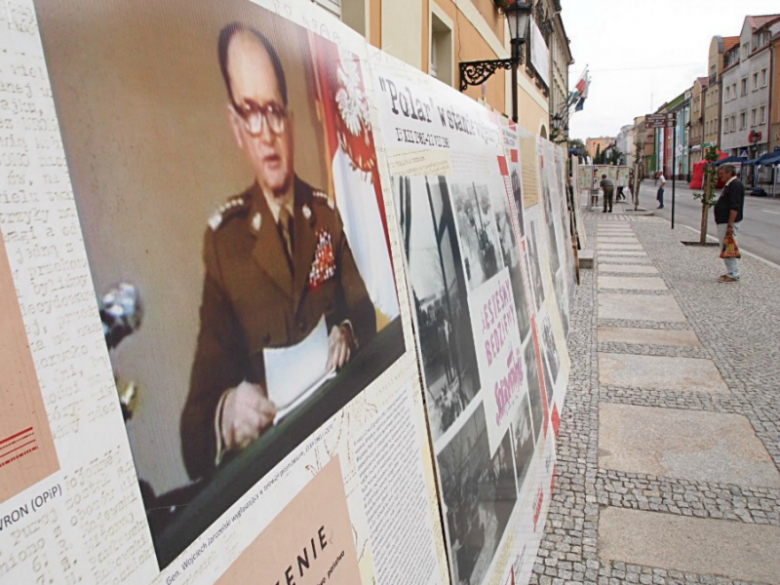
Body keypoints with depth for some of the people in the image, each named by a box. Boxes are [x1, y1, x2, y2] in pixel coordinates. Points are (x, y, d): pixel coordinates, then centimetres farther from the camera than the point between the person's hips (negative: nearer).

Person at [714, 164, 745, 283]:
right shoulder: (729, 185, 17)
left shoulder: (735, 185, -15)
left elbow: (735, 207, -22)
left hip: (728, 223, -11)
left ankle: (733, 275, -2)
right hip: (723, 222, 11)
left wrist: (730, 225, -25)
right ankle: (732, 272, 22)